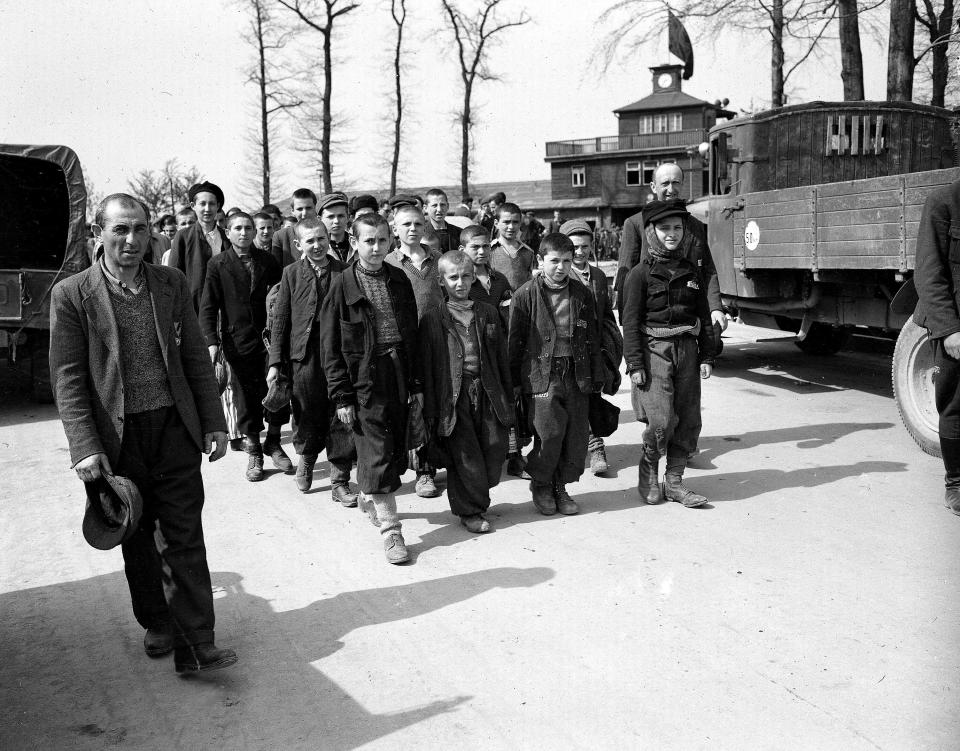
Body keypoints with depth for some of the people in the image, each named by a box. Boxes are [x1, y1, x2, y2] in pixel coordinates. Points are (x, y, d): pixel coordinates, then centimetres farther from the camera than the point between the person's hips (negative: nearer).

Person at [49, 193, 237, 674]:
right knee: (137, 539, 13)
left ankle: (195, 644, 5)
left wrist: (214, 423, 5)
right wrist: (85, 447, -14)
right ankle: (157, 625, 31)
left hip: (175, 429, 2)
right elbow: (67, 377, -6)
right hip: (118, 437, -1)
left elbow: (196, 359, 9)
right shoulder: (71, 295, -4)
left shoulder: (172, 284, 5)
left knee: (185, 538, 1)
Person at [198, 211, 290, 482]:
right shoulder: (218, 264, 1)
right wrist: (212, 340, -10)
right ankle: (253, 451, 19)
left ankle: (273, 442, 20)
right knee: (246, 397, 5)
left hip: (270, 338, 2)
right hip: (238, 341, -1)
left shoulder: (267, 261, 6)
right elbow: (208, 306, 0)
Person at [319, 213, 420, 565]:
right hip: (364, 380, -5)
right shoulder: (342, 286, -4)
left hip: (399, 374, 5)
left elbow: (412, 333, 13)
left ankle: (369, 497, 38)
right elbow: (330, 347, -4)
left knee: (395, 448, 11)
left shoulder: (399, 280, 9)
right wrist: (341, 396, -9)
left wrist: (416, 383, 10)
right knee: (378, 453, -4)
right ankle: (390, 529, 4)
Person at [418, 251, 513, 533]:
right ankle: (469, 511, 17)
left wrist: (508, 398, 11)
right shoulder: (433, 319, 1)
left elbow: (502, 358, 14)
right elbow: (425, 366, 0)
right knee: (465, 456, -1)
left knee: (495, 451, 2)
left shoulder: (488, 314, 11)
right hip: (453, 396, -3)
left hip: (488, 392, 3)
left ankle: (477, 497, 28)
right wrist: (430, 410, -4)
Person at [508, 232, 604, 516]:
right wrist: (515, 381, 0)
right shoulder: (525, 295, -1)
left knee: (577, 435, 2)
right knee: (550, 434, -11)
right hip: (541, 375, -4)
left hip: (576, 375, 4)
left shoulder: (582, 294, 10)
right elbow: (515, 340, 2)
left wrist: (597, 376, 12)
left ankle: (560, 487, 22)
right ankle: (541, 486, 12)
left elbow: (593, 339, 15)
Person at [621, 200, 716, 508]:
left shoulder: (693, 272, 10)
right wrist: (635, 364, -11)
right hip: (654, 350, -5)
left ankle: (674, 481, 17)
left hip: (687, 350, 5)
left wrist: (707, 356, 9)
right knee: (662, 420, -12)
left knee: (688, 419, 5)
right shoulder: (641, 273, -4)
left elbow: (704, 317, 15)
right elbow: (630, 322, -6)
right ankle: (648, 472, 13)